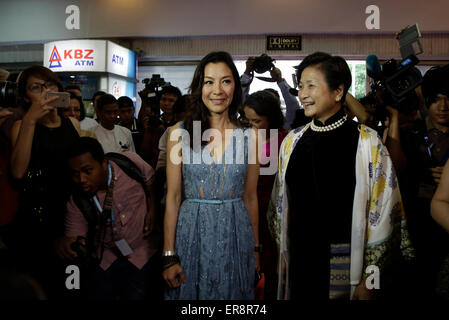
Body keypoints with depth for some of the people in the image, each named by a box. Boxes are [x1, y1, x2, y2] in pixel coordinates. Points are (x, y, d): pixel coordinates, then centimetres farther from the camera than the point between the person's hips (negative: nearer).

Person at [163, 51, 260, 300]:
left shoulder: (249, 137, 0)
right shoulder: (180, 133, -4)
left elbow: (250, 198, 6)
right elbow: (173, 197, -3)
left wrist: (255, 248, 10)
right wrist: (169, 256, -5)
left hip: (235, 235, 1)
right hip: (192, 233, -1)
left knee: (231, 292, 14)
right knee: (189, 292, 12)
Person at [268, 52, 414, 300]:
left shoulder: (367, 143, -12)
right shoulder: (293, 141, 2)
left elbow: (382, 215, -10)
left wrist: (368, 280, -9)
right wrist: (283, 257, 12)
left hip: (345, 266, -4)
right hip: (298, 262, 4)